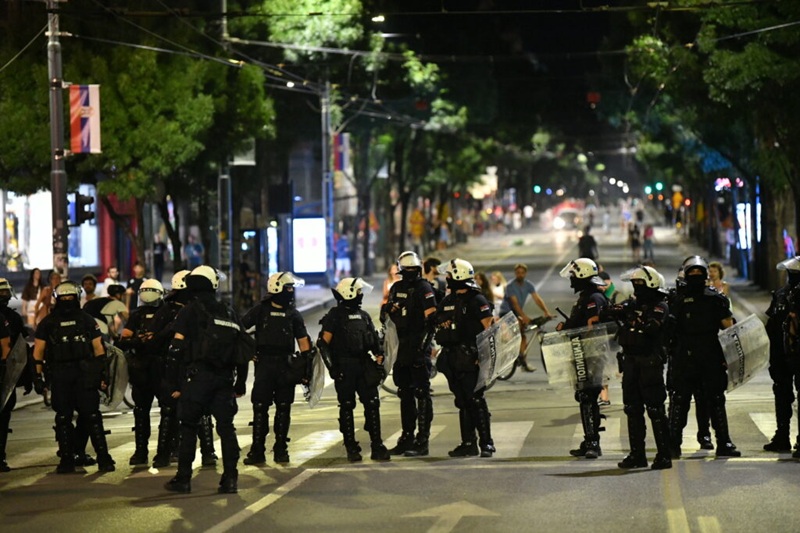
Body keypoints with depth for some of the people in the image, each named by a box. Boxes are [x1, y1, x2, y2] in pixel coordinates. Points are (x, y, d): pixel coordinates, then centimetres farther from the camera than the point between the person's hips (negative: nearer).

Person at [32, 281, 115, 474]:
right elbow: (38, 351, 7)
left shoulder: (86, 320, 10)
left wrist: (103, 373, 4)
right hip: (59, 376, 1)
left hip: (84, 375, -1)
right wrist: (38, 376, 0)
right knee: (63, 418, 4)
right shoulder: (48, 323, 8)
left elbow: (98, 348, 11)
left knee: (91, 416, -5)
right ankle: (66, 460, 10)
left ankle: (103, 458, -3)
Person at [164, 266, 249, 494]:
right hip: (225, 379, 4)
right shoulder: (229, 313, 13)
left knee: (188, 427, 4)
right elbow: (243, 350, 14)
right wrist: (240, 384, 20)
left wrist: (175, 384, -4)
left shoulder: (190, 311, -1)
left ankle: (183, 478, 5)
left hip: (198, 376, -4)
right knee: (226, 428, 7)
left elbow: (177, 349, -8)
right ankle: (230, 478, 3)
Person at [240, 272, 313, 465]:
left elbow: (303, 340, 11)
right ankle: (257, 451, -3)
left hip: (286, 366, 3)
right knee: (260, 407, -5)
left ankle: (281, 449, 14)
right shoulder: (260, 310, 2)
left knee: (283, 408, 6)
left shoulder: (293, 314, 10)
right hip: (264, 364, -3)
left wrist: (307, 364, 5)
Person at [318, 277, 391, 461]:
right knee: (347, 407, 1)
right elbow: (324, 343, -7)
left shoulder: (363, 316, 14)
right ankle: (351, 449, 7)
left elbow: (374, 341, 17)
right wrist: (332, 366, -11)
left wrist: (379, 358, 6)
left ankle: (377, 446, 3)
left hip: (364, 367, 5)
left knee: (372, 405, 0)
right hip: (345, 368, -5)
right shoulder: (335, 315, -4)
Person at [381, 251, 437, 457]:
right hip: (402, 349, 8)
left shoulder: (424, 288, -7)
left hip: (418, 348, -8)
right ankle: (407, 437, 22)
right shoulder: (396, 288, 14)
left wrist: (424, 342, -19)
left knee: (422, 394, -6)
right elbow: (387, 315, 27)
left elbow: (432, 319, -14)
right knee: (405, 393, 13)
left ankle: (422, 441, -5)